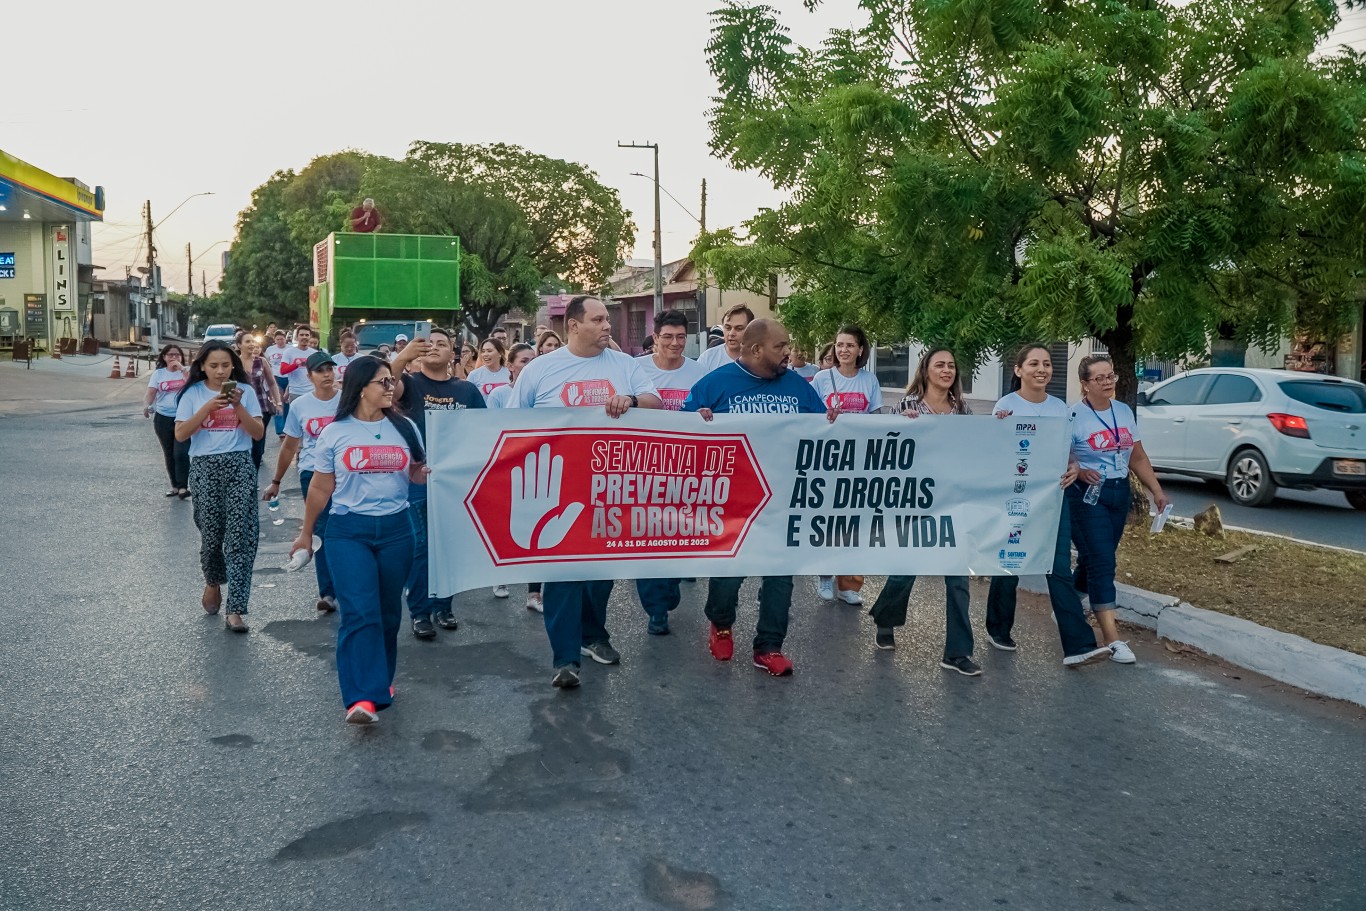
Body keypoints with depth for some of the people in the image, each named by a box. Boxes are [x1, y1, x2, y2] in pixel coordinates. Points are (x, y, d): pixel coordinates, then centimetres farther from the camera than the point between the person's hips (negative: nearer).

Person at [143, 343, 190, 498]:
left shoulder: (186, 371, 2)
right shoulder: (158, 373, 5)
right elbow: (150, 393, -4)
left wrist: (182, 369, -17)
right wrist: (146, 406, -24)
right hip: (163, 419, 3)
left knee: (181, 453, -13)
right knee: (169, 454, 11)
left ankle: (183, 487, -9)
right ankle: (175, 485, 22)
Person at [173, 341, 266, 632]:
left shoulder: (245, 390, 5)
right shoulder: (193, 394, 4)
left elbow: (258, 433, -1)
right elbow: (180, 434, -5)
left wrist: (238, 406, -14)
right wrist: (209, 407, -14)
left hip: (239, 466, 0)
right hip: (205, 467, 1)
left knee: (240, 534, -9)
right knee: (211, 532, 7)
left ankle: (234, 610, -8)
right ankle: (213, 581, 40)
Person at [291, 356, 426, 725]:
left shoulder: (404, 428, 6)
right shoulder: (334, 432, 1)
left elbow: (418, 475, 11)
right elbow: (320, 488, 7)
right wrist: (306, 532, 12)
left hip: (397, 528, 3)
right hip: (348, 530, -3)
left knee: (388, 612, 11)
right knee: (360, 613, -14)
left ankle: (380, 680, 30)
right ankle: (363, 697, -17)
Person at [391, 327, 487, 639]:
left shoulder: (467, 390, 6)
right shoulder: (410, 383, 0)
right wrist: (402, 358, -39)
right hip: (417, 478, -2)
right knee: (419, 546, 2)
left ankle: (443, 606, 24)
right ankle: (420, 611, 11)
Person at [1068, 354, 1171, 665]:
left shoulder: (1124, 412, 8)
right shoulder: (1074, 416, -11)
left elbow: (1138, 457, 13)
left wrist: (1157, 491, 8)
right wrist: (1078, 471, -29)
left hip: (1120, 493, 7)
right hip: (1088, 496, -7)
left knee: (1095, 559, 14)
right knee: (1102, 563, -10)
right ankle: (1112, 639, -9)